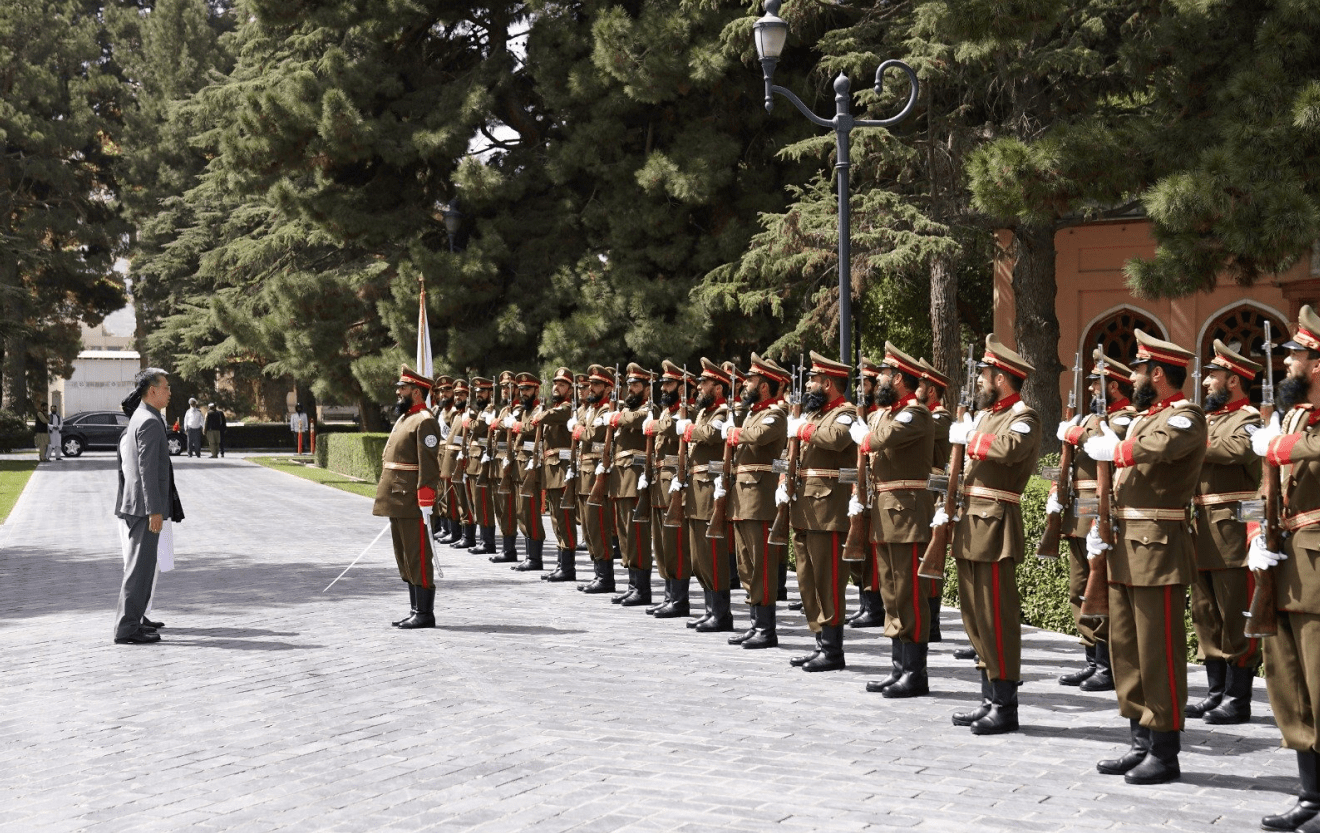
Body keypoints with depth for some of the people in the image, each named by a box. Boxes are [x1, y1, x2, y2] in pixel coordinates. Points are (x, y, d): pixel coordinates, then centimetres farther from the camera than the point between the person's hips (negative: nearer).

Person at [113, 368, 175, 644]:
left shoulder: (137, 418, 17)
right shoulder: (150, 422, -14)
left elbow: (125, 465, 23)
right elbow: (148, 468, -20)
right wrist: (154, 510, -21)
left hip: (135, 506, 11)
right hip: (145, 505, -11)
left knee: (139, 565, 15)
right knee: (140, 566, -8)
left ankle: (129, 621, 21)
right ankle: (127, 628, -8)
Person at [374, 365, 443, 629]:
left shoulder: (425, 422, -13)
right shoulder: (403, 418, 18)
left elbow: (429, 466, -18)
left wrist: (425, 503, -22)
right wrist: (388, 497, 20)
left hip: (412, 505, -10)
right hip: (397, 503, 10)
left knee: (418, 558, -5)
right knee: (404, 558, 14)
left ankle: (425, 613, 0)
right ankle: (416, 610, 21)